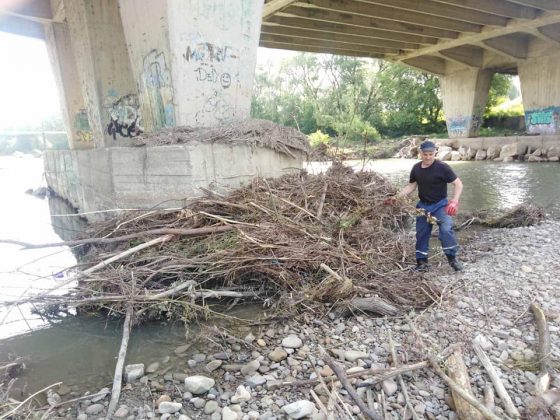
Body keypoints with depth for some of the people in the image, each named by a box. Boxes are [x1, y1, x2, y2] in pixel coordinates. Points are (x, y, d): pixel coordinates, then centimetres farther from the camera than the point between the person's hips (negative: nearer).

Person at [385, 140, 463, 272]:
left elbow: (458, 183, -13)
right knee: (421, 233, 9)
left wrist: (454, 201, -27)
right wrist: (396, 197, -1)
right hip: (423, 205, 5)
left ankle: (452, 258, -5)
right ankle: (422, 261, 22)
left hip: (440, 204, -5)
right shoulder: (416, 168, 0)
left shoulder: (442, 167, -16)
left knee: (446, 229, -23)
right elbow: (411, 186, 11)